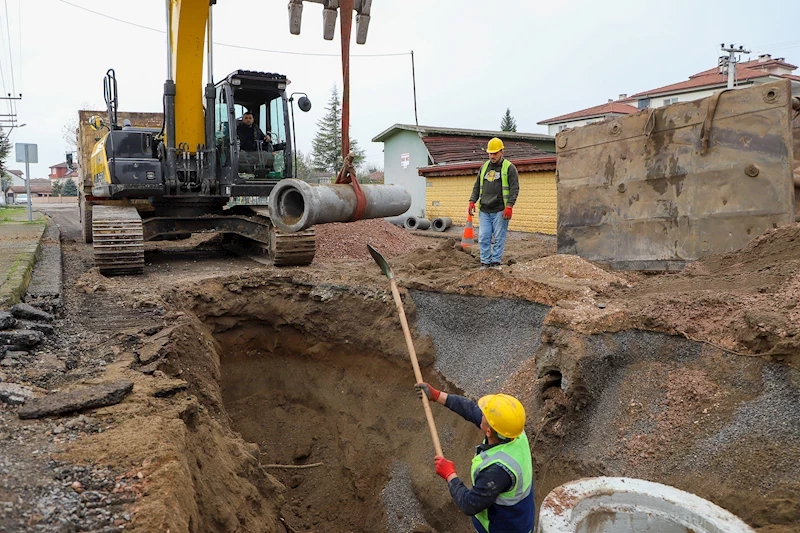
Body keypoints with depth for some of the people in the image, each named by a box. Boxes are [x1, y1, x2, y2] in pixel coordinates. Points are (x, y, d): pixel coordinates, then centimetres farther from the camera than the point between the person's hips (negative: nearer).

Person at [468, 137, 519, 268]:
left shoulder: (509, 168, 0)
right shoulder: (484, 167, 15)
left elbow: (514, 188, -6)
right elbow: (477, 187, 20)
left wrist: (509, 206, -16)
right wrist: (472, 201, 7)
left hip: (500, 211, -5)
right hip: (484, 211, 5)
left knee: (499, 238, 0)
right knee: (483, 237, 3)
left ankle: (496, 262, 8)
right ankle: (485, 262, 11)